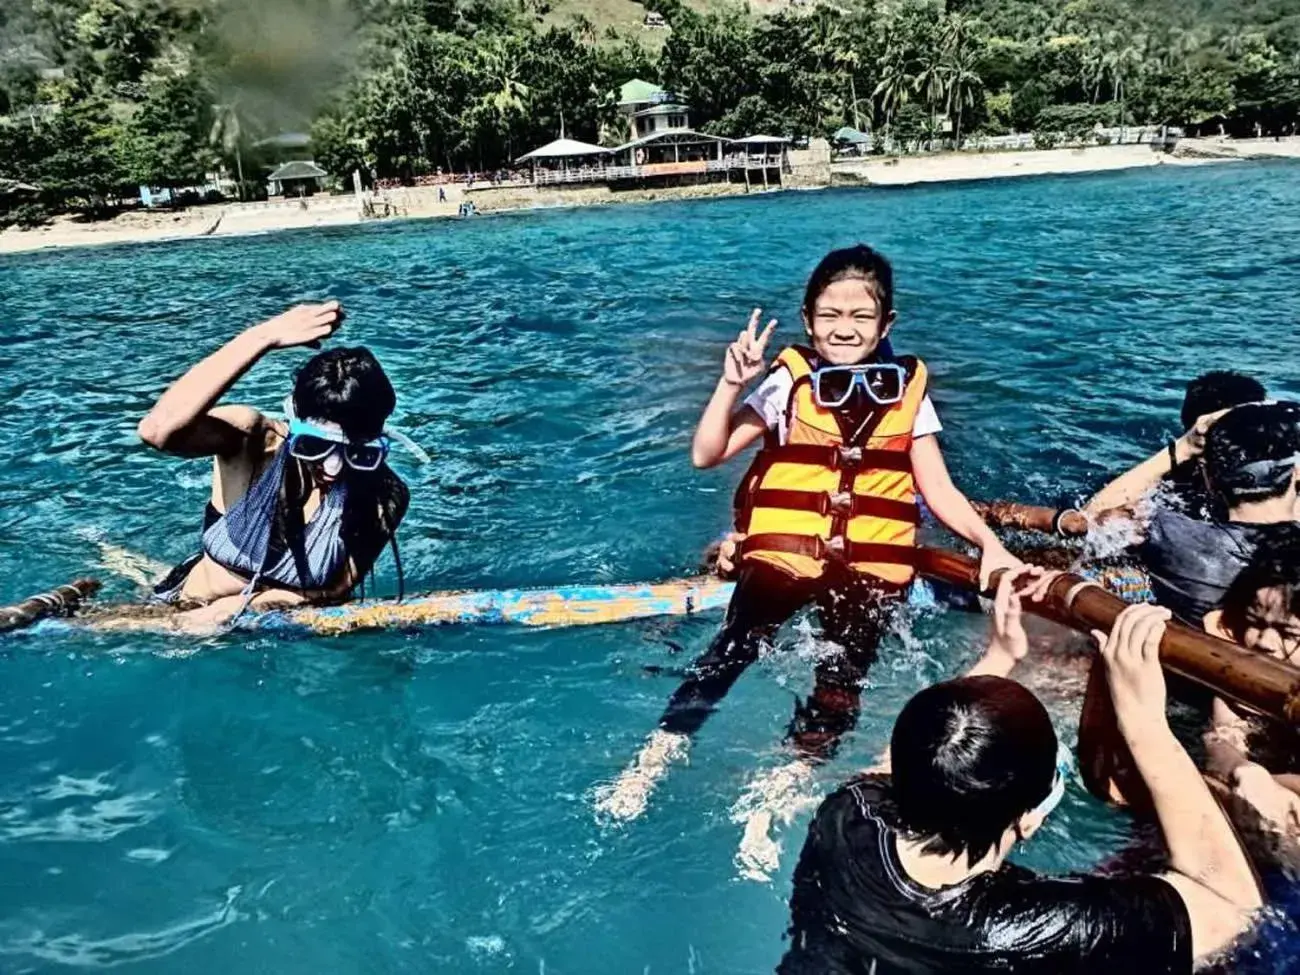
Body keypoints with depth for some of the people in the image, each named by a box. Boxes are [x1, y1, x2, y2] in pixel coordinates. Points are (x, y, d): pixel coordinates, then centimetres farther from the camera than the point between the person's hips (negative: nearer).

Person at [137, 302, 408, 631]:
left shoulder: (384, 498, -18)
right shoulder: (252, 441, -21)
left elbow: (335, 591, -10)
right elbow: (158, 429, -41)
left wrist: (242, 605, -22)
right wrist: (262, 338, -43)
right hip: (183, 618, 0)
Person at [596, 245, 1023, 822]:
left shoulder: (906, 391, 8)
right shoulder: (789, 383, 2)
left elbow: (938, 490, 8)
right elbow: (706, 456, -3)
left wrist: (989, 544, -5)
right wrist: (731, 384, -13)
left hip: (870, 564, 2)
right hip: (783, 552, -2)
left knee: (843, 675, -15)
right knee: (734, 647, -20)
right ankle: (651, 762, -17)